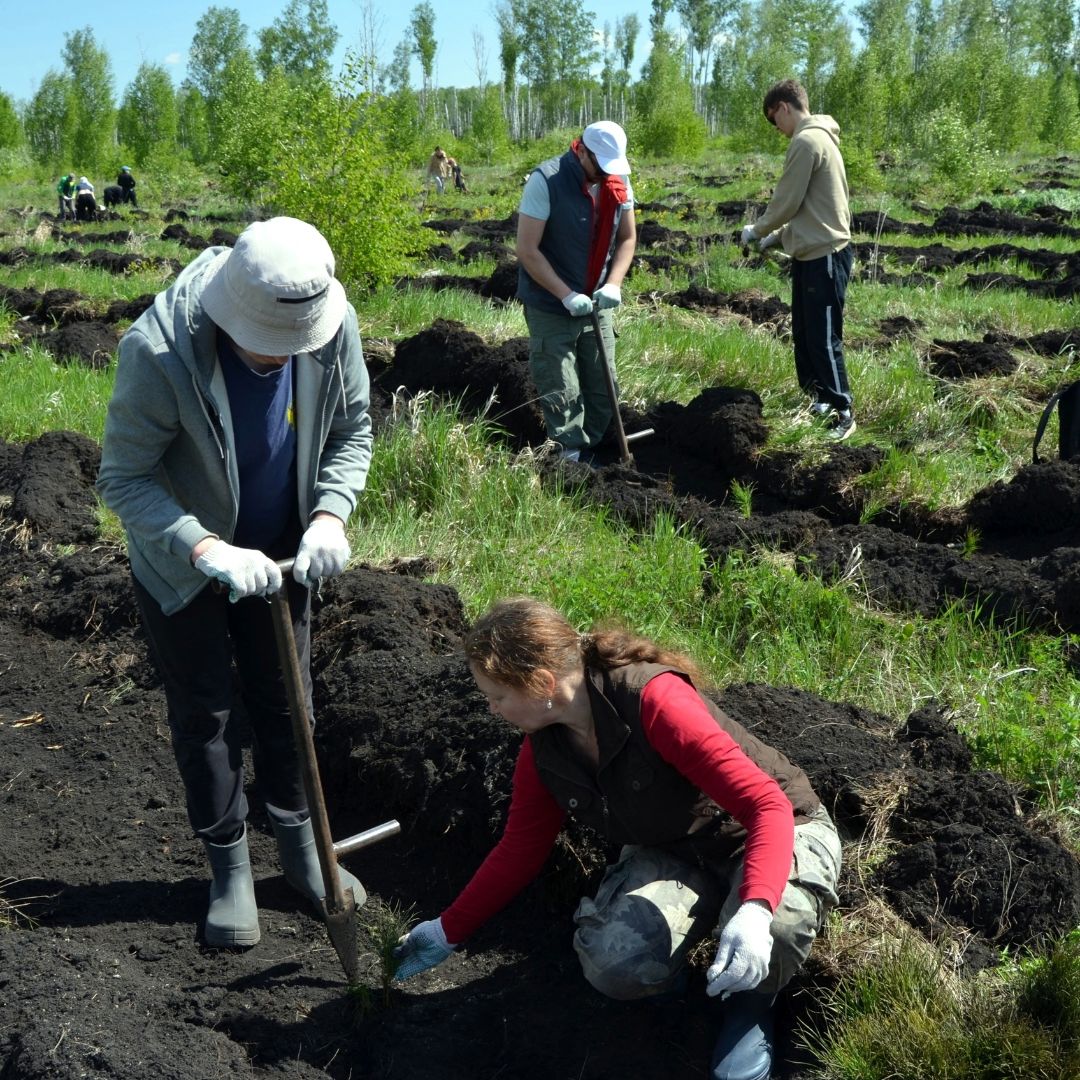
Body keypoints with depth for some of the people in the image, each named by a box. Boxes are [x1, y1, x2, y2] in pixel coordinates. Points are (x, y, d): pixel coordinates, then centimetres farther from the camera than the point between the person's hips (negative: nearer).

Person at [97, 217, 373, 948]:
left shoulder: (335, 325, -23)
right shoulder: (159, 352, -34)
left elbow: (352, 430, -6)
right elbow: (123, 478, -24)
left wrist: (330, 514, -23)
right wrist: (206, 551, -36)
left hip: (279, 550, 3)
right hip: (181, 559, -3)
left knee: (285, 698, 14)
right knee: (204, 711, 7)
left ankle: (300, 844, 33)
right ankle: (229, 866, 25)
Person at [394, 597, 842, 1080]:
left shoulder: (654, 699, -32)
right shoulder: (543, 752, -9)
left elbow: (768, 804, -36)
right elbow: (517, 852, 7)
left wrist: (754, 911, -52)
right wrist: (449, 931, 11)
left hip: (780, 830, -4)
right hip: (671, 855, 5)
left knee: (774, 927, -39)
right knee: (611, 964, -26)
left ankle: (749, 1001, -3)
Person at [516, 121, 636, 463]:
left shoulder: (618, 182, -2)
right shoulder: (545, 181, -19)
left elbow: (627, 238, 8)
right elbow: (527, 250, -19)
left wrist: (613, 284, -9)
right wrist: (567, 296, -24)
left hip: (597, 306, 6)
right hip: (551, 309, -6)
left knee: (603, 390, 11)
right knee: (561, 394, -4)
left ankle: (589, 453, 25)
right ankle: (573, 463, 6)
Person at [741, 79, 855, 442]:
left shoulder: (806, 142, -16)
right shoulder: (820, 138, 16)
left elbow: (786, 202, -14)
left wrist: (757, 230, 2)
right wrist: (778, 235, 16)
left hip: (824, 255, -10)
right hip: (813, 252, 10)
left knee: (824, 338, -5)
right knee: (804, 333, 15)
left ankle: (843, 413, 3)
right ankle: (819, 397, 24)